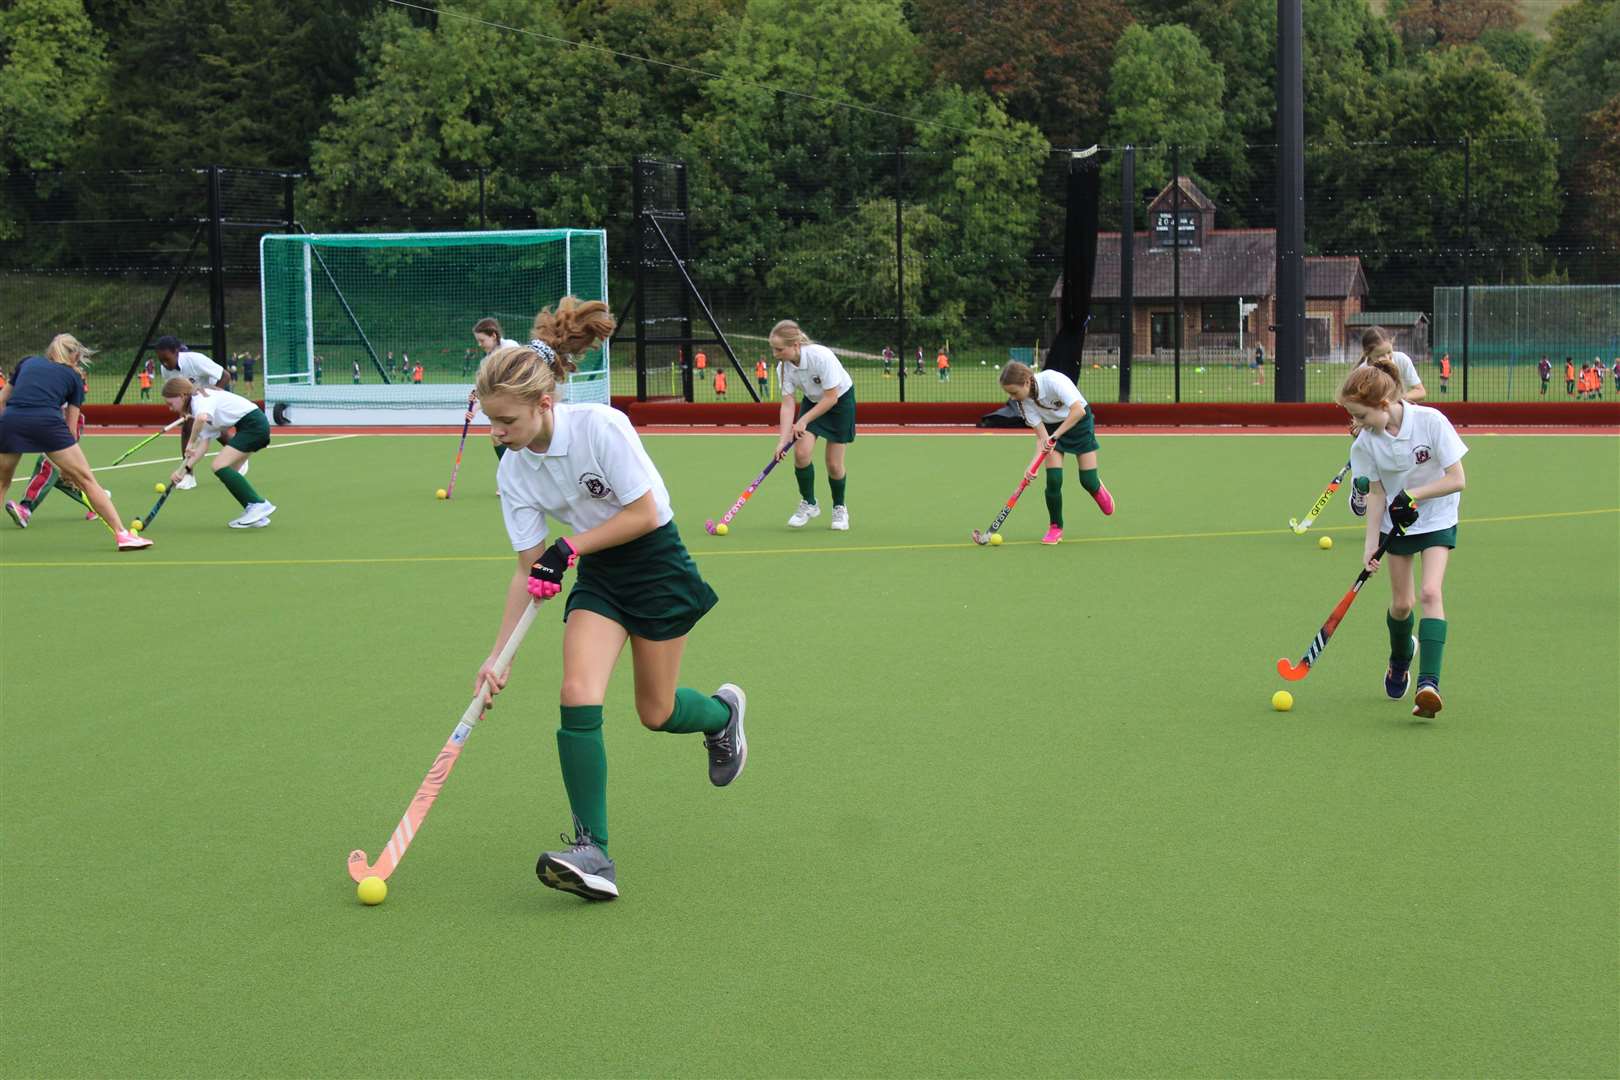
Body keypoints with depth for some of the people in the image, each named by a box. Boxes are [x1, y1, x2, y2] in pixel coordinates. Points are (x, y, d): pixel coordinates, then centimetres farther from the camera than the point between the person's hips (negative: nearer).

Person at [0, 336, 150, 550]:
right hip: (47, 421, -3)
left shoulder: (27, 362, 29)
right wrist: (66, 464, 25)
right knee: (87, 480, 5)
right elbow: (71, 426, 18)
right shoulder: (73, 377, 21)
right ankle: (121, 534, 2)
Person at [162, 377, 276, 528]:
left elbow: (201, 418, -37)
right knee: (227, 472, 9)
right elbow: (204, 443, 9)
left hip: (253, 423, -10)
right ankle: (257, 514, 7)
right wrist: (184, 468, 0)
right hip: (252, 426, 10)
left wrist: (191, 442, -23)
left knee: (220, 466, -16)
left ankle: (259, 504, -19)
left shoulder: (200, 398, -12)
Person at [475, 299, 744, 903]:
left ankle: (723, 712, 43)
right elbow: (528, 570, -2)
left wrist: (570, 548, -24)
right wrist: (497, 655, -8)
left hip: (657, 565, -4)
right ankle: (592, 854, -17)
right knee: (578, 695, -18)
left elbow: (644, 513, -20)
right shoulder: (514, 471, -7)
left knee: (655, 714, 5)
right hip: (598, 579, 4)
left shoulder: (600, 427, -25)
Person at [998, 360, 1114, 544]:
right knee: (1053, 479, -12)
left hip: (1079, 422, -3)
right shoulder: (1024, 400, -20)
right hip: (1052, 427, 3)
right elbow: (1041, 435, -18)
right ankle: (1055, 528, 4)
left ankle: (1098, 488, 34)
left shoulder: (1052, 380, -35)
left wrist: (1055, 435, -43)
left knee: (1088, 481, -4)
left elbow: (1078, 411, -39)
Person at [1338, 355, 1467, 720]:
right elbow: (1377, 493, -4)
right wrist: (1371, 542, -11)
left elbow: (1457, 479, -19)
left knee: (1429, 593, -20)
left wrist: (1413, 495, -25)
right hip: (1397, 524, 3)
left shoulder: (1430, 421, -24)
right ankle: (1400, 658, 39)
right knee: (1401, 603, 5)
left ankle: (1428, 683, -26)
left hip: (1437, 520, -3)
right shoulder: (1366, 442, -13)